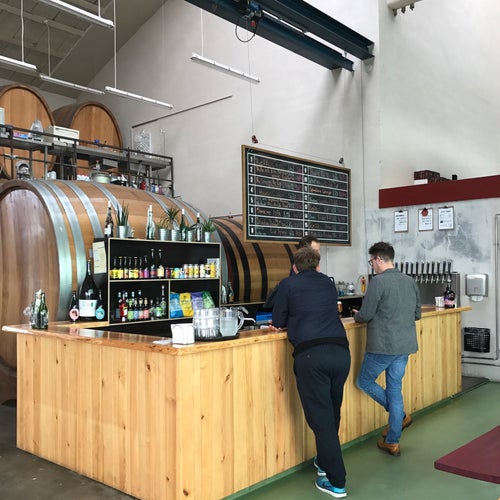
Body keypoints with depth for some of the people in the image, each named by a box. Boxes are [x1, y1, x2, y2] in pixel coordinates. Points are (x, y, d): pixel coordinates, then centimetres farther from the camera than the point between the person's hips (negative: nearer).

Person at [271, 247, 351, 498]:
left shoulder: (288, 284, 9)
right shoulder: (328, 283, 22)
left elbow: (278, 323, 13)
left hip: (310, 355, -5)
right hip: (341, 352, 5)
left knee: (321, 419, 3)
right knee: (332, 414, 21)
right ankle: (324, 461, 40)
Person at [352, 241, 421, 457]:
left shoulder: (378, 281, -15)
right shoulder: (410, 281, 7)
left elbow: (365, 315, -15)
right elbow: (417, 314, 16)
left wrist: (357, 315, 7)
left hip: (382, 346, -7)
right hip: (405, 346, 7)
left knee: (363, 381, 15)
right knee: (395, 389, 14)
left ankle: (401, 416, 14)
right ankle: (392, 442, 21)